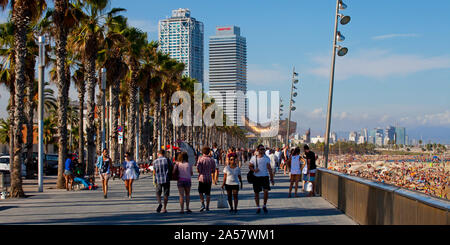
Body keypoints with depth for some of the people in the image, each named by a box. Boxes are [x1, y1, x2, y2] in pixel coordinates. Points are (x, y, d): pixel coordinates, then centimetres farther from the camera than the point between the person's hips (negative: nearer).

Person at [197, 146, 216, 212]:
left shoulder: (200, 159, -8)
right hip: (209, 178, 3)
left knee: (200, 192, 12)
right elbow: (213, 170, 6)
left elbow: (198, 170, -12)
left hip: (202, 178, -3)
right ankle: (207, 207, 10)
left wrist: (200, 172, 9)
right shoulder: (212, 160, 2)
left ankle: (203, 204, -2)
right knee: (208, 193, 8)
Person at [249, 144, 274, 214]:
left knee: (266, 191, -14)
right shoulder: (254, 158, 3)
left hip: (265, 177, -1)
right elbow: (250, 166, 9)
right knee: (256, 192, 4)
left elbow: (269, 169, 6)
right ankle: (258, 207, 18)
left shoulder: (266, 158, 4)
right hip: (256, 177, 1)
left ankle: (264, 206, 5)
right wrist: (254, 170, -13)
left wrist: (272, 179, 2)